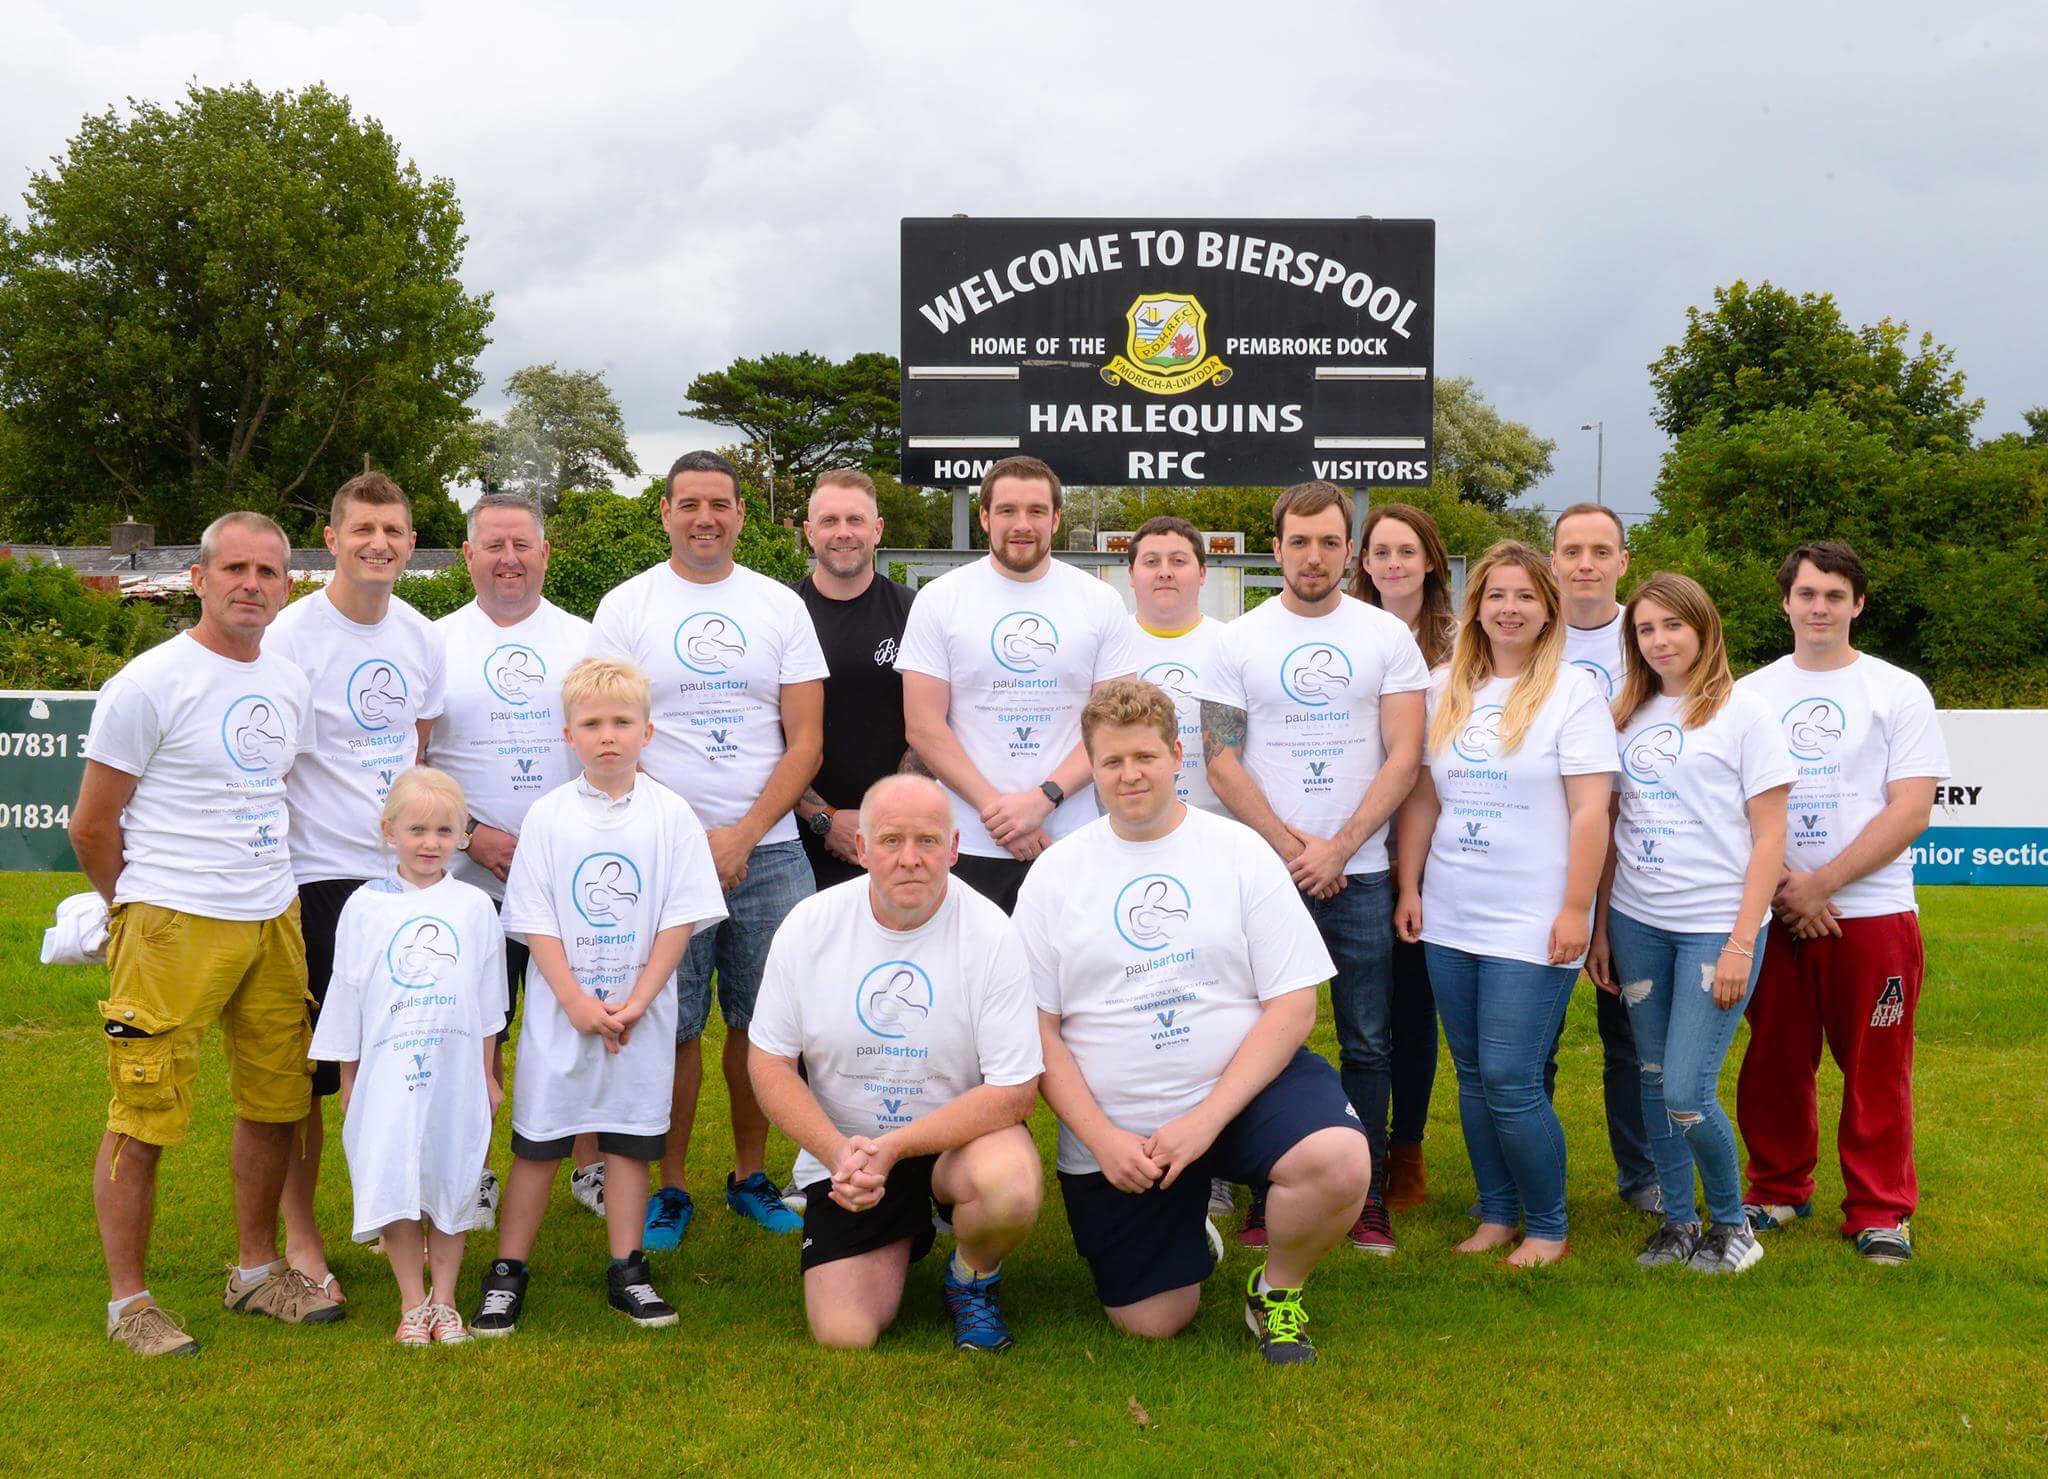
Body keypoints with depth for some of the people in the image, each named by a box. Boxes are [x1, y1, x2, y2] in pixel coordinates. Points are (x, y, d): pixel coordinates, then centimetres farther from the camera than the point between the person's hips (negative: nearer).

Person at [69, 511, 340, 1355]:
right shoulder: (150, 685, -9)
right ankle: (128, 1301, 10)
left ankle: (257, 1270, 29)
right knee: (142, 1120, -2)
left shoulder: (289, 688, 11)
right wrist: (142, 911, 5)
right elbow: (91, 827, -5)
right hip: (173, 928, -7)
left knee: (274, 1103, 13)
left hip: (273, 922, 7)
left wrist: (266, 887, 16)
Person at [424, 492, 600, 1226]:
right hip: (472, 880, -1)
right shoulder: (437, 643, 4)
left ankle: (592, 1165, 20)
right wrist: (471, 835, -11)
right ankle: (473, 1173, 21)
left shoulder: (583, 640, 8)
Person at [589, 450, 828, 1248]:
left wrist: (742, 836, -7)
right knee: (671, 1025, 1)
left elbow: (806, 741, 4)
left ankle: (750, 1175, 22)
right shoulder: (626, 607, 4)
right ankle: (669, 1186, 15)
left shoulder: (781, 606, 8)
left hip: (767, 850, 2)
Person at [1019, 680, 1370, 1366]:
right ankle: (1190, 1236, 37)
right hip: (1113, 1131, 1)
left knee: (1339, 1161, -30)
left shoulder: (1240, 852, -2)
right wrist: (1102, 1138, -13)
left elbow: (1293, 1005, -7)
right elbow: (1038, 1027, 0)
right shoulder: (1056, 874, 1)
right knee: (1149, 1322, 2)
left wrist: (1207, 1117, -17)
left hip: (1243, 1092, -1)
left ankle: (1276, 1289, 1)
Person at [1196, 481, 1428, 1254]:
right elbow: (1222, 761, 0)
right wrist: (1289, 846, -9)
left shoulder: (1388, 636, 4)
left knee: (1366, 1043, 4)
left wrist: (1337, 847, -10)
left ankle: (1368, 1195, 14)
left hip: (1360, 873, 0)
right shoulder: (1240, 640, 4)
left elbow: (1404, 757, -2)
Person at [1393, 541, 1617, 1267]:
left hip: (1531, 924, -5)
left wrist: (1575, 908, -14)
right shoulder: (1445, 689, 9)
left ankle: (1547, 1227, 10)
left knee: (1510, 1081, -7)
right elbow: (1422, 799, 13)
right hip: (1449, 920, 5)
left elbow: (1590, 810, -9)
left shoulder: (1573, 692, -5)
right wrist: (1409, 888, 7)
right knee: (1472, 1075, 10)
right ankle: (1496, 1214, 23)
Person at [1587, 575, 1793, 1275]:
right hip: (1636, 923, 5)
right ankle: (1678, 1222, 23)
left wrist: (1741, 943, -11)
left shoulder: (1743, 712, -2)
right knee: (1654, 1084, 9)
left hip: (1715, 926, -5)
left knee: (1686, 1093, -9)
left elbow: (1769, 837, -5)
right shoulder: (1630, 716, 11)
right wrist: (1600, 927, 8)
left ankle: (1731, 1222, 13)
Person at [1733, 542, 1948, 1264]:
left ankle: (1881, 1210, 15)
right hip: (1771, 913, 2)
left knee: (1876, 1069, 2)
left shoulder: (1899, 692, 1)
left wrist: (1819, 884, -12)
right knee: (1773, 1063, 9)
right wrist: (1780, 884, -9)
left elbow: (1910, 811, -6)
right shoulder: (1750, 693, 9)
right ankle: (1779, 1190, 25)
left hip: (1872, 912, -2)